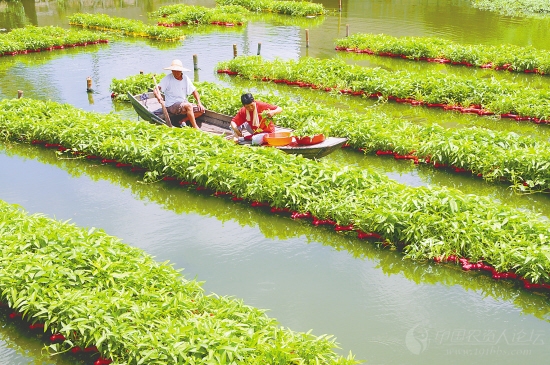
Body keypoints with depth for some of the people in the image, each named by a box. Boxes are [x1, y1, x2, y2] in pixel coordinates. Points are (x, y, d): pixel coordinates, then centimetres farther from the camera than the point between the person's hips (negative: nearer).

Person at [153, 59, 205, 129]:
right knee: (188, 106, -33)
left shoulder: (185, 78, 5)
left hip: (183, 103, 6)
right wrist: (158, 96, -39)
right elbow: (155, 89, -17)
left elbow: (194, 91, 12)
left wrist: (199, 103, -2)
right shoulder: (167, 78, -8)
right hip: (171, 106, -6)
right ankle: (195, 128, -25)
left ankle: (181, 121, -5)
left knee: (201, 110, -9)